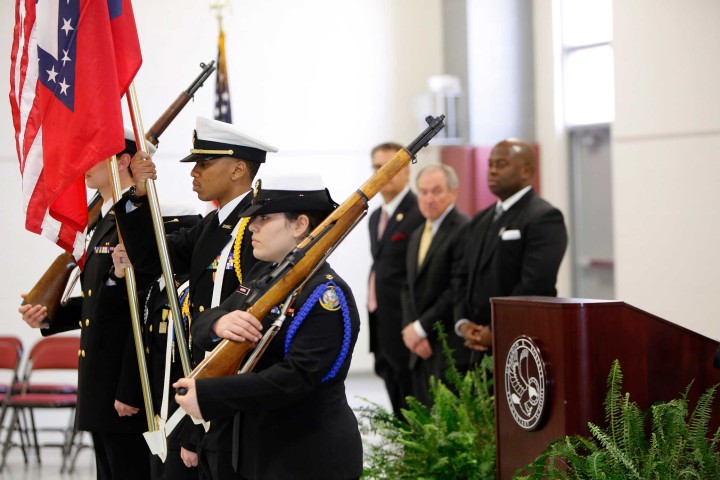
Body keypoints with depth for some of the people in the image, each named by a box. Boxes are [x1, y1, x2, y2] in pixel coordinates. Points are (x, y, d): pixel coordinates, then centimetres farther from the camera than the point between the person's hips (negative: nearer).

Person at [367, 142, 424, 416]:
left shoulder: (420, 214, -11)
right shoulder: (376, 217, 17)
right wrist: (372, 310, 14)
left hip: (407, 330, -8)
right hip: (383, 331, 8)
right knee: (399, 413, 13)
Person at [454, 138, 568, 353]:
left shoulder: (544, 218, -8)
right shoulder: (478, 222, 18)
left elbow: (535, 285, -17)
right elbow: (465, 279, 17)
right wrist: (463, 323, -1)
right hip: (478, 347, 7)